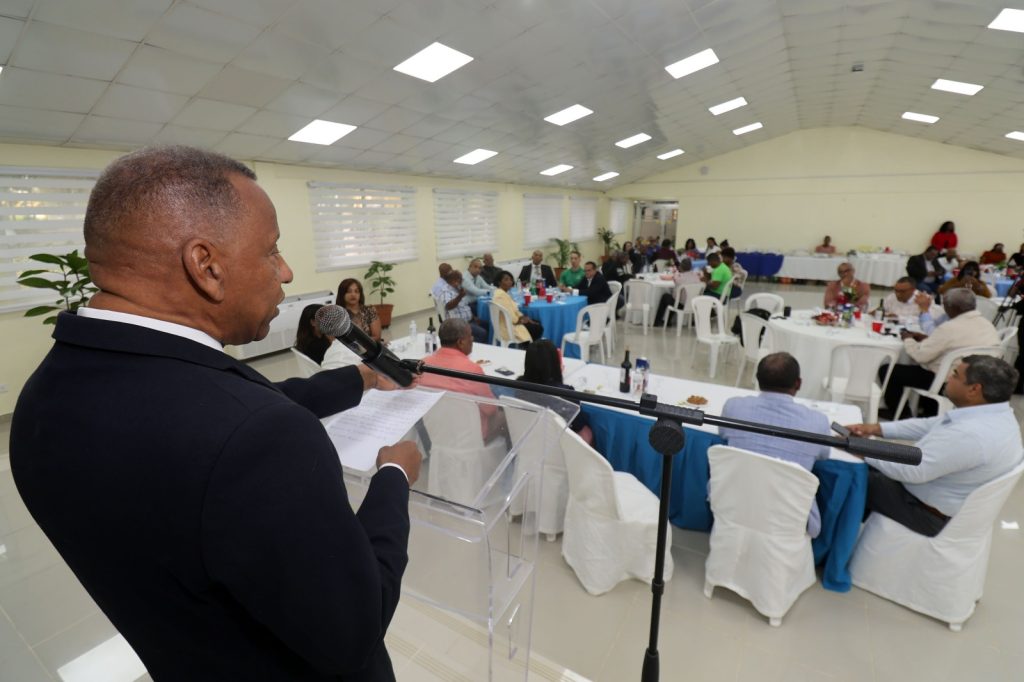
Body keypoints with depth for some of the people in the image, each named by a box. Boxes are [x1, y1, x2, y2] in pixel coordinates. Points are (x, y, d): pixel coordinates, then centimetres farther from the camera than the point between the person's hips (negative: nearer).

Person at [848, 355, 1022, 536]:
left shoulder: (971, 434, -34)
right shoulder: (994, 413, -3)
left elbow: (912, 471, -29)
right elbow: (929, 425, 8)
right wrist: (877, 428, 2)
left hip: (930, 513, -9)